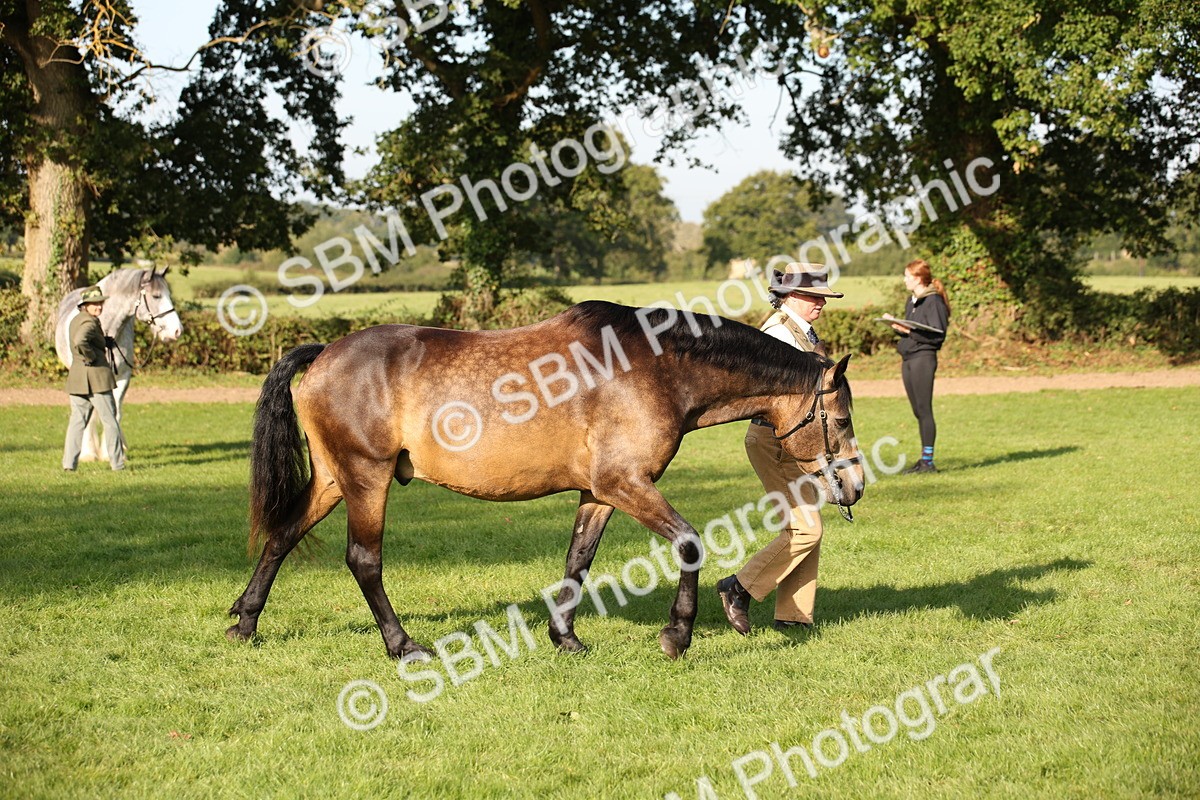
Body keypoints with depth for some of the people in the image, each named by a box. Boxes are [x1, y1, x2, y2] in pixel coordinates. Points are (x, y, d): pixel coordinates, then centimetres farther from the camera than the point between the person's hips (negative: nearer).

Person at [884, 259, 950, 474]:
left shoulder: (933, 301, -9)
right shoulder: (912, 301, 18)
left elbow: (937, 335, -14)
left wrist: (910, 331, -19)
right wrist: (898, 325, 2)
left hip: (923, 357, -9)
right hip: (908, 359, 9)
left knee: (924, 410, -8)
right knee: (918, 412, 10)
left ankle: (928, 461, -6)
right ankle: (923, 460, 14)